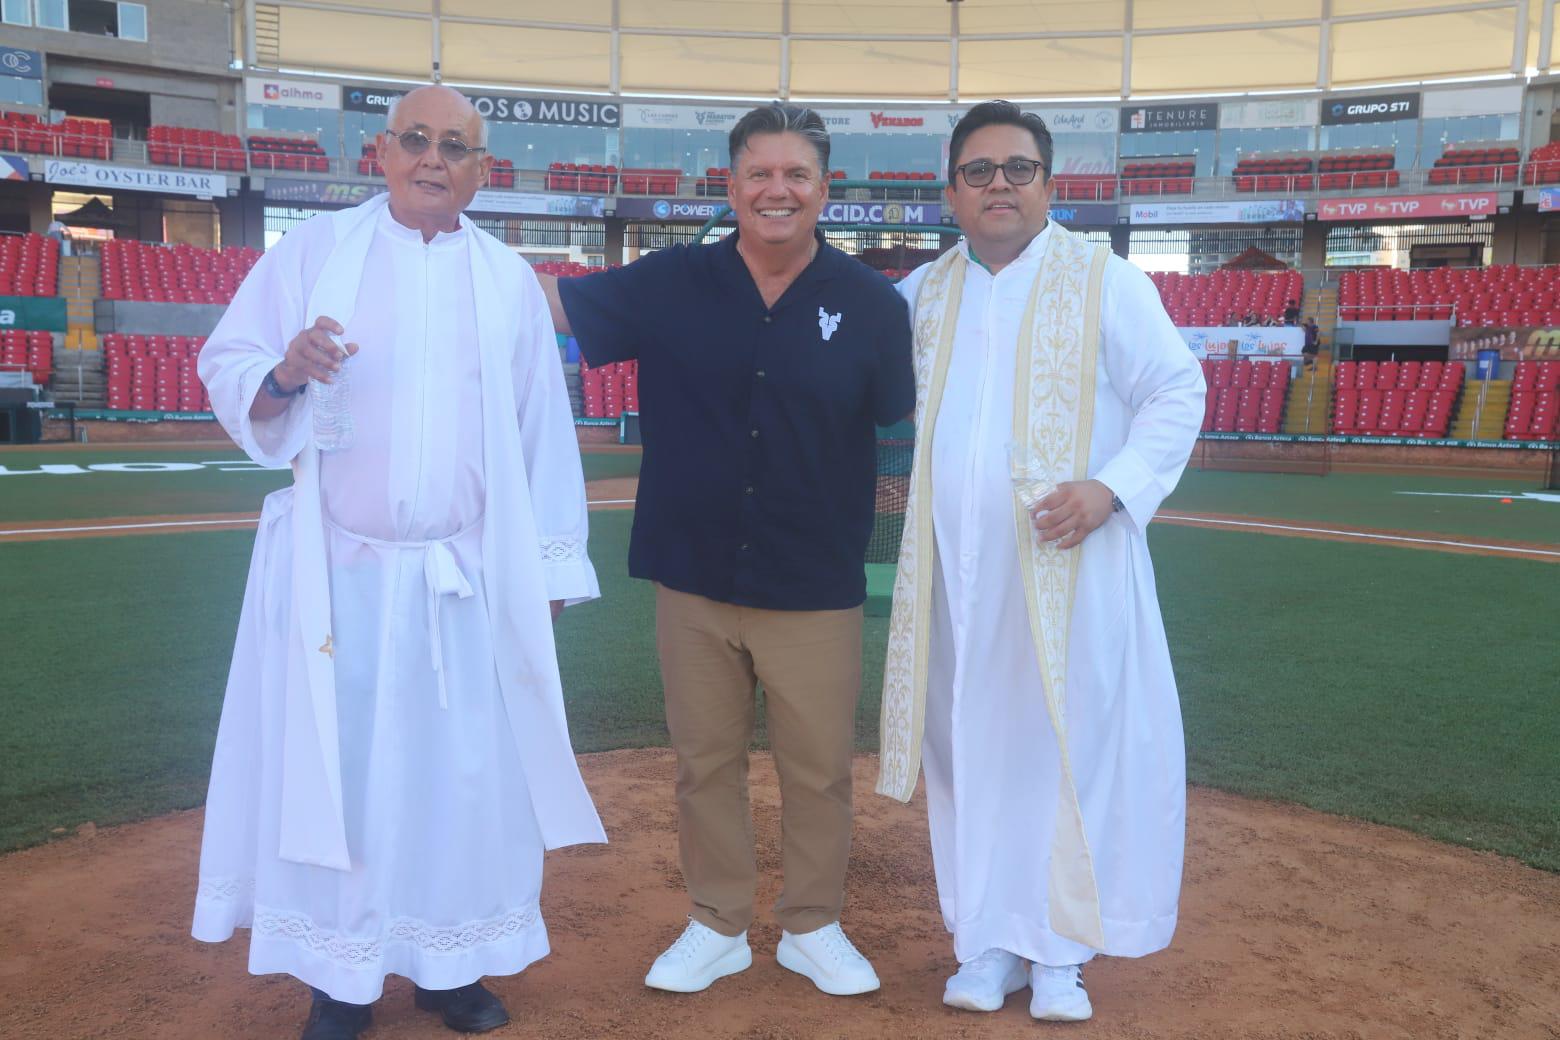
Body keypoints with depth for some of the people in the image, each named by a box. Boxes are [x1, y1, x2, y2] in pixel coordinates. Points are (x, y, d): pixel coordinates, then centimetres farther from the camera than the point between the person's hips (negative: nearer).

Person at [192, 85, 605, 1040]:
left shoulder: (510, 280, 7)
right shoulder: (312, 251, 4)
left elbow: (543, 430, 6)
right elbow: (225, 369, 1)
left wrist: (552, 564, 4)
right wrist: (282, 372, -22)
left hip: (471, 576, 1)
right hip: (339, 569, -1)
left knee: (466, 770, 6)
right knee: (333, 766, 4)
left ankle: (452, 961, 23)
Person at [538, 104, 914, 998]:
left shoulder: (871, 303, -4)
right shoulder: (673, 284, -1)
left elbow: (906, 431, 0)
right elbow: (556, 300, 2)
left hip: (817, 587, -1)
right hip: (694, 578, 1)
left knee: (819, 770, 11)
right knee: (706, 762, 14)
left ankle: (814, 928, 32)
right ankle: (718, 925, 32)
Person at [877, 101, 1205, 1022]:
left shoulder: (1106, 282, -2)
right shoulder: (925, 293, 10)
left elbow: (1178, 392, -3)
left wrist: (1112, 487, -17)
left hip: (1069, 565, -3)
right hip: (957, 571, 4)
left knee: (1071, 750, 1)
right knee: (973, 749, 7)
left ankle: (1062, 948, 14)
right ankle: (990, 938, 19)